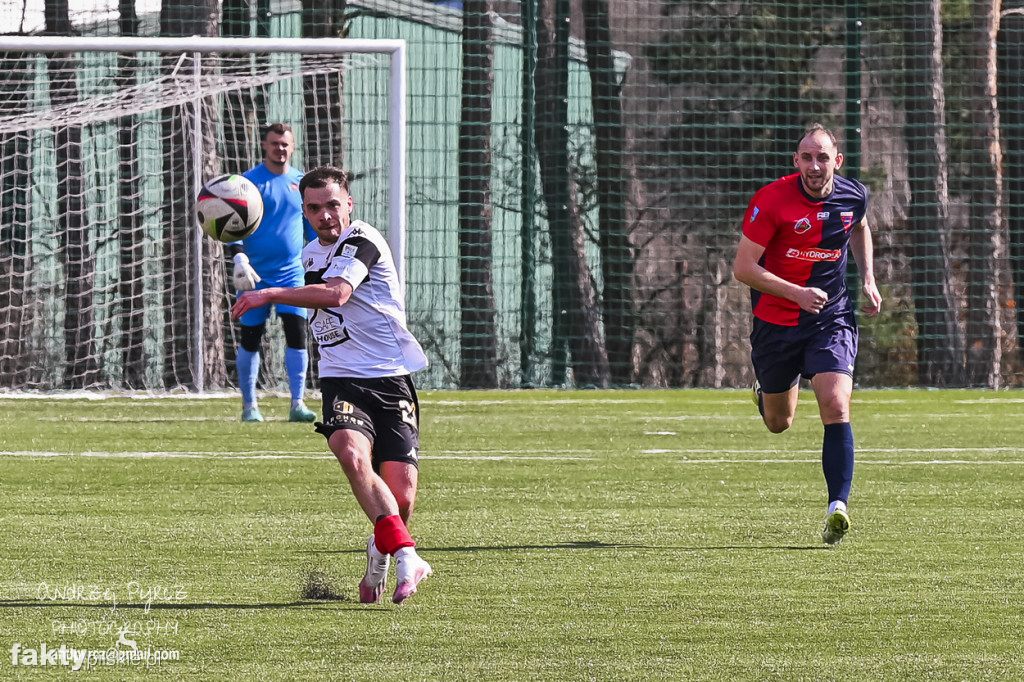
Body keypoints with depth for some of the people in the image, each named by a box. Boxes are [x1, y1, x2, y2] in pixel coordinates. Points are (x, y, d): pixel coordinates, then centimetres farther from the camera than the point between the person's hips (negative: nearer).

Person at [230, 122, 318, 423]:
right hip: (256, 274, -2)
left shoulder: (302, 183, 8)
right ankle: (249, 405, 15)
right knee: (250, 338, 4)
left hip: (292, 273, 2)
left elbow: (313, 227, 18)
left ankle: (297, 404, -8)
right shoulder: (248, 182, -2)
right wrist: (239, 259, -21)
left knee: (297, 331, -11)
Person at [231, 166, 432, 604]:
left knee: (401, 497, -10)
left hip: (391, 379, -4)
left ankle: (380, 554, 24)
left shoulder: (362, 240, -9)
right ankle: (407, 558, -33)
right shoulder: (311, 254, 16)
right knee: (353, 455, -29)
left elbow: (336, 294, -27)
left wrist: (270, 295, -30)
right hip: (341, 382, 4)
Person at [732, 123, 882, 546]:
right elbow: (743, 268, -16)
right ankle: (764, 394, 54)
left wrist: (868, 281, 10)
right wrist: (795, 293, -27)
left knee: (836, 406, -21)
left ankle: (838, 507, -24)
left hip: (831, 320, 1)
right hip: (776, 320, -1)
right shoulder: (771, 201, -17)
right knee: (778, 424, 15)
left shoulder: (853, 197, -4)